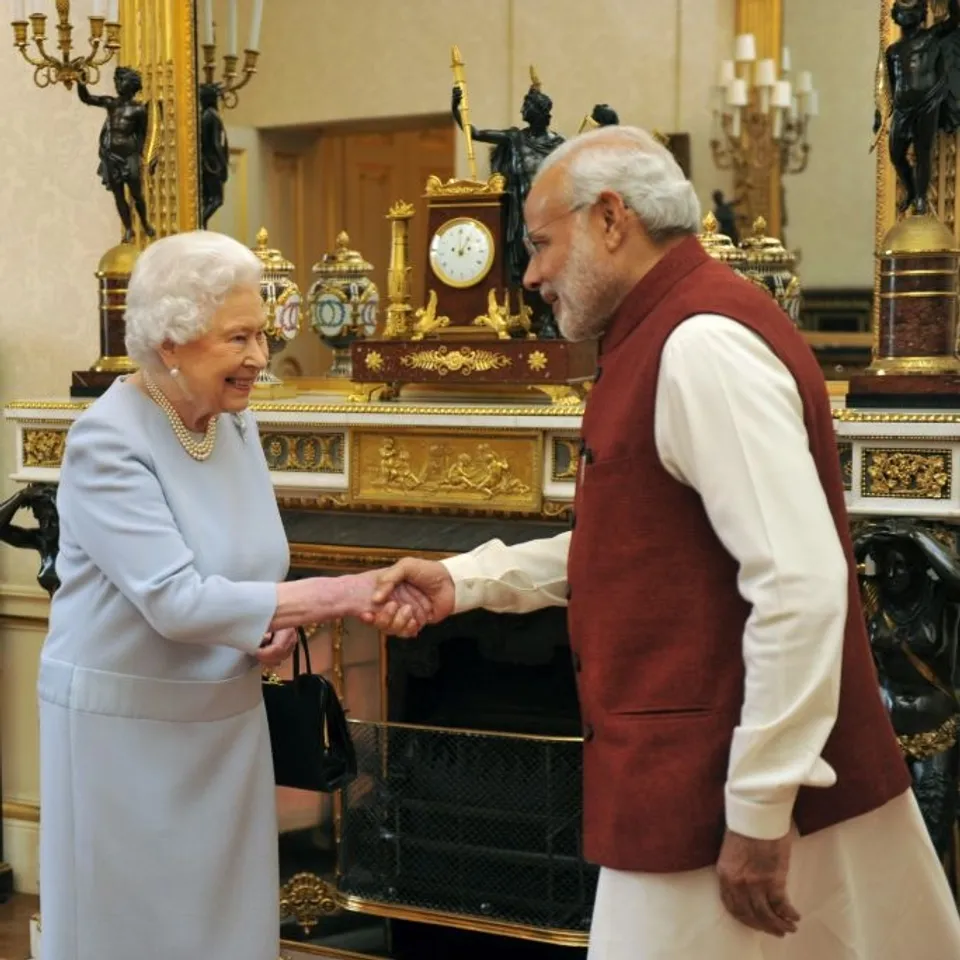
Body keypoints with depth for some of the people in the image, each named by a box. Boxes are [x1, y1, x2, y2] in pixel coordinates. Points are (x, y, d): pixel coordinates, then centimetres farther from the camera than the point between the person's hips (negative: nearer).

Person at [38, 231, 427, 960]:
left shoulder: (237, 425, 3)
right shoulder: (106, 440, -19)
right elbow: (178, 599, -27)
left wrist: (280, 621, -7)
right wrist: (341, 594, -29)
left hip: (226, 719, 6)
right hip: (125, 724, -6)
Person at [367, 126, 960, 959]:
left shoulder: (702, 343, -19)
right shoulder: (664, 337, 14)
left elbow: (801, 583, -25)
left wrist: (760, 807, -22)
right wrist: (467, 580, 13)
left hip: (725, 801, -10)